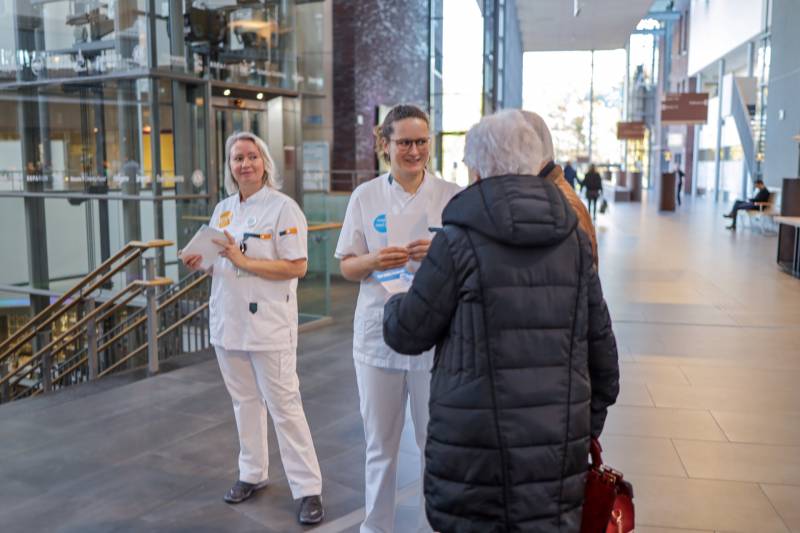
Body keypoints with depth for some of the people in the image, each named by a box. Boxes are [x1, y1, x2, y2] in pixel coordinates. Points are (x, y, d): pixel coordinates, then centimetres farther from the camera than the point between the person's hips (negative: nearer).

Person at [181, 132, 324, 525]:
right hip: (228, 321, 6)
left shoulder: (283, 207, -9)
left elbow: (297, 267, -16)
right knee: (244, 401, 17)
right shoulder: (222, 209, 11)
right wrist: (200, 264, -1)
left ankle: (308, 489, 8)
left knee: (284, 406, -3)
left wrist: (244, 261, -20)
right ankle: (252, 473, 33)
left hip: (269, 323, -6)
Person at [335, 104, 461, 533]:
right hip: (379, 333, 1)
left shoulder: (452, 196, -2)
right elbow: (347, 268, 5)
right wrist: (375, 261, -17)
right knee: (379, 446, 14)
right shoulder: (365, 196, 2)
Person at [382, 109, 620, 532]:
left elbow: (407, 334, -3)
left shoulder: (459, 241, -11)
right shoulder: (573, 238, 3)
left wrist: (395, 305, 19)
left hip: (476, 436, -4)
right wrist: (593, 417, 20)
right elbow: (599, 341, 8)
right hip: (558, 438, 4)